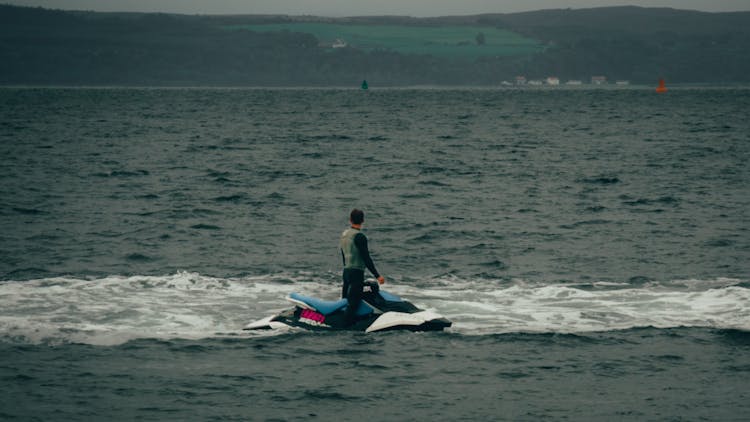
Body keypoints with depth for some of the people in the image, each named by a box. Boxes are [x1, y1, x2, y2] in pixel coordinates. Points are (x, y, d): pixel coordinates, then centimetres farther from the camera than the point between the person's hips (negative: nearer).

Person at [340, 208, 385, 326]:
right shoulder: (359, 237, -14)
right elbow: (366, 258, -17)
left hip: (346, 271, 9)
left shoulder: (344, 234, 12)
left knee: (345, 301, 11)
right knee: (353, 303, -10)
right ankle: (348, 325, -15)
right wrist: (377, 275, -16)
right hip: (357, 272, -9)